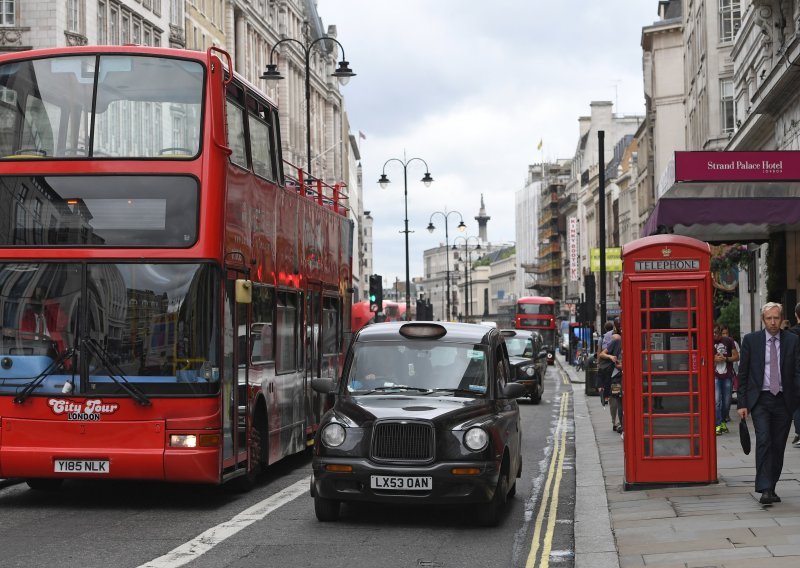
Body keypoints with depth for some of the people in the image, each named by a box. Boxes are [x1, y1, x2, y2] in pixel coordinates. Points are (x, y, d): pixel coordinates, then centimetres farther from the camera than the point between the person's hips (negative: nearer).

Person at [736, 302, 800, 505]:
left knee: (778, 446, 6)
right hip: (759, 400, -2)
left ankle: (771, 487, 19)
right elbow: (743, 373, 3)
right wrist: (742, 403, -1)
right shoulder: (751, 340, 2)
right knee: (764, 441, -15)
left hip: (784, 401, 2)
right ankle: (764, 490, -16)